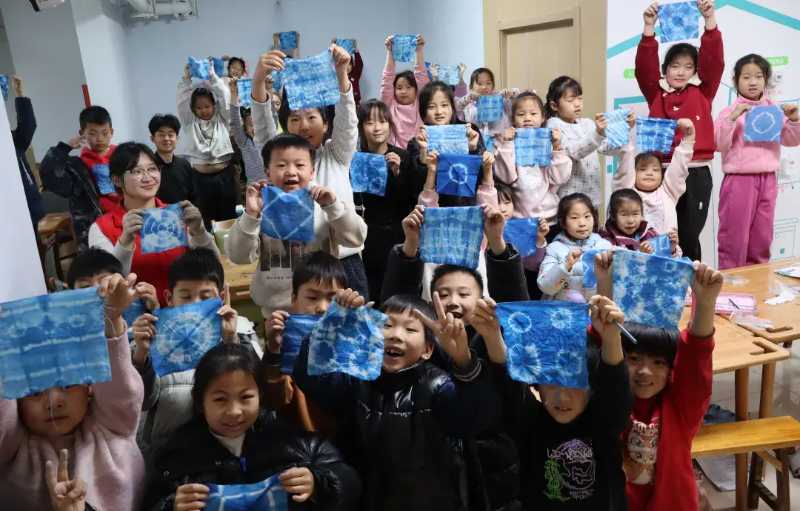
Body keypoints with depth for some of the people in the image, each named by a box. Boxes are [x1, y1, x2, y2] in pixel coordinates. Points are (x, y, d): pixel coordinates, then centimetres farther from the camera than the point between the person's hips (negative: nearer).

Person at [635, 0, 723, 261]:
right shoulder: (656, 93, 7)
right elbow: (644, 67, -6)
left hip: (697, 173, 0)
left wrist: (710, 21, -14)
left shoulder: (703, 92, 8)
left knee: (689, 237, 6)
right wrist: (649, 29, -18)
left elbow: (714, 62, -5)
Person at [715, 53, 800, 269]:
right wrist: (732, 118, -22)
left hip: (767, 179, 4)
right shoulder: (730, 111, -4)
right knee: (734, 234, 0)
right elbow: (719, 145, -12)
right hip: (739, 179, -4)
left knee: (762, 234, 13)